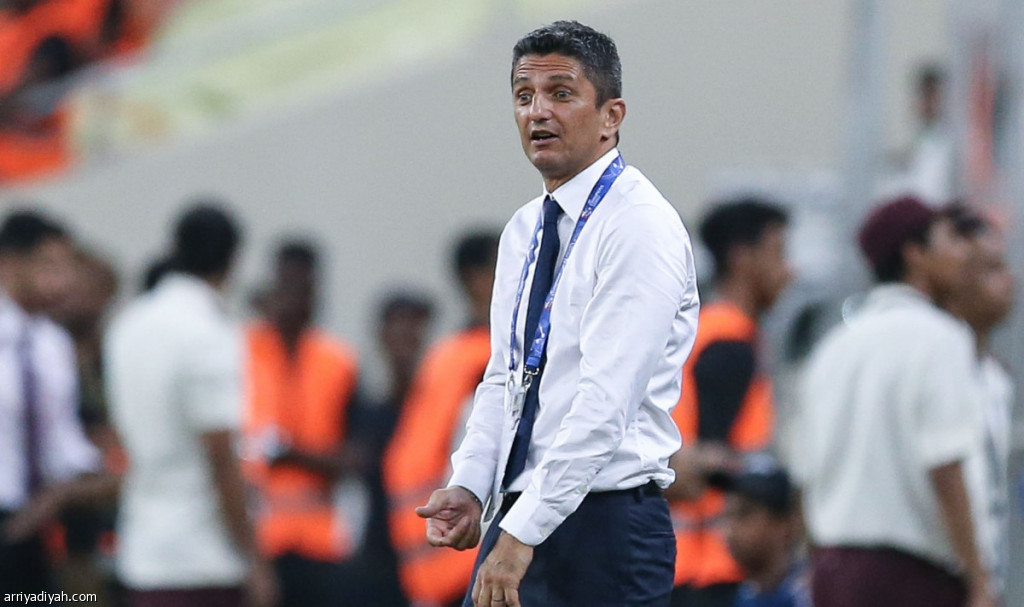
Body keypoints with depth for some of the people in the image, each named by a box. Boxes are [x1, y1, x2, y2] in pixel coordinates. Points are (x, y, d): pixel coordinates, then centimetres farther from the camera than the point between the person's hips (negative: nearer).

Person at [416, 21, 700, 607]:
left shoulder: (640, 226, -12)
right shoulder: (524, 231, 16)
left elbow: (605, 399, -20)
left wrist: (523, 535, -24)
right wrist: (469, 486, 0)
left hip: (603, 525, -8)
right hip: (520, 519, 8)